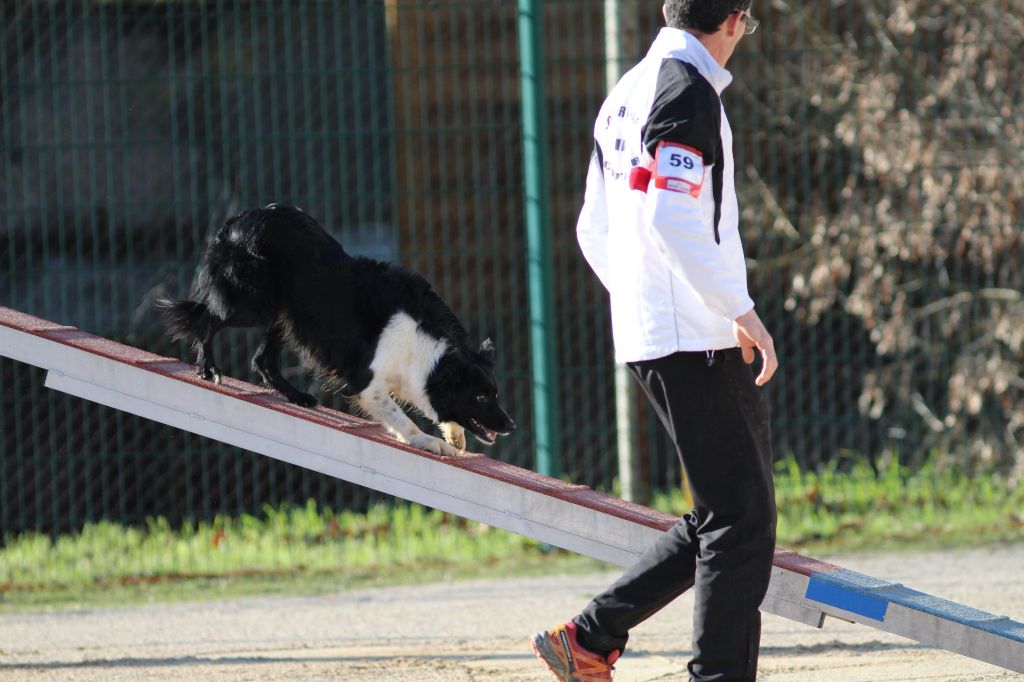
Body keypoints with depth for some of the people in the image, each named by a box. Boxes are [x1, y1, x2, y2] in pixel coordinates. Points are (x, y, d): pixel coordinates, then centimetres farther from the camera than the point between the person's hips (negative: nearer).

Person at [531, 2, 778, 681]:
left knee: (726, 515, 13)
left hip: (645, 336, 10)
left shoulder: (627, 94, 17)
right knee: (741, 516, -7)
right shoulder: (689, 90, -12)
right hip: (698, 342, -10)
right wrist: (741, 311, -21)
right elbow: (672, 220, -23)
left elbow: (594, 231, 21)